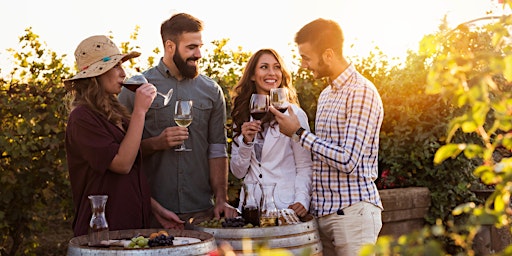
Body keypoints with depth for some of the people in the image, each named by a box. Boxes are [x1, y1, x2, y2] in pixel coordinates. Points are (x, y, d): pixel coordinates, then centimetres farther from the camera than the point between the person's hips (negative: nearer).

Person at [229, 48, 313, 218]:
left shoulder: (294, 114, -3)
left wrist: (302, 200, -19)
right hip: (250, 205, 3)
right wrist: (246, 142, -8)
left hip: (285, 205, -3)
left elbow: (304, 166, -4)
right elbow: (238, 172, 8)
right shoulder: (242, 116, 9)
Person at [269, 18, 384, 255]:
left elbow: (348, 161, -19)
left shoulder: (361, 92, -12)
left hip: (352, 212, -8)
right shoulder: (325, 95, 16)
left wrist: (298, 133, -13)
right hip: (322, 212, 8)